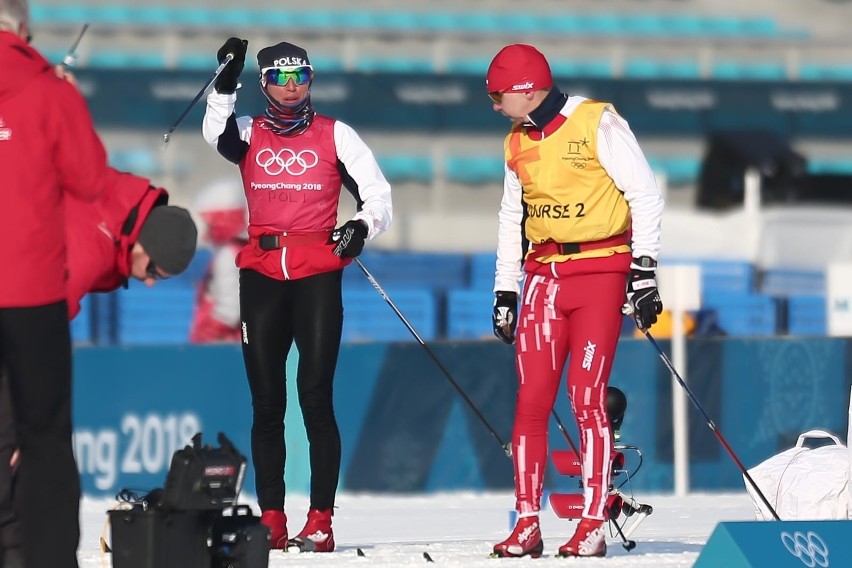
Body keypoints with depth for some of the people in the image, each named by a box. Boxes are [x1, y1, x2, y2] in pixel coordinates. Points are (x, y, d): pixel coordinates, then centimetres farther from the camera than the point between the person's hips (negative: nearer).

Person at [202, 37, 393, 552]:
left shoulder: (335, 135, 7)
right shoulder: (248, 133, 11)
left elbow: (378, 195, 3)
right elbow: (216, 133, -12)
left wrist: (362, 226, -18)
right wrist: (227, 82, -25)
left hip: (318, 273, -2)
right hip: (262, 274, 2)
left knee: (316, 398, -8)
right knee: (267, 402, 2)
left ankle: (321, 520, -8)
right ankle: (271, 519, 4)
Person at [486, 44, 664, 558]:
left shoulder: (598, 124, -6)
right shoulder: (518, 144, 15)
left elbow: (644, 193, -7)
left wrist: (644, 268, -13)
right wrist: (504, 292, 21)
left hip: (601, 270, -6)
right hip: (544, 277, 6)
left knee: (588, 399, -10)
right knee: (531, 401, -2)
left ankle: (593, 526, -7)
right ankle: (528, 524, 1)